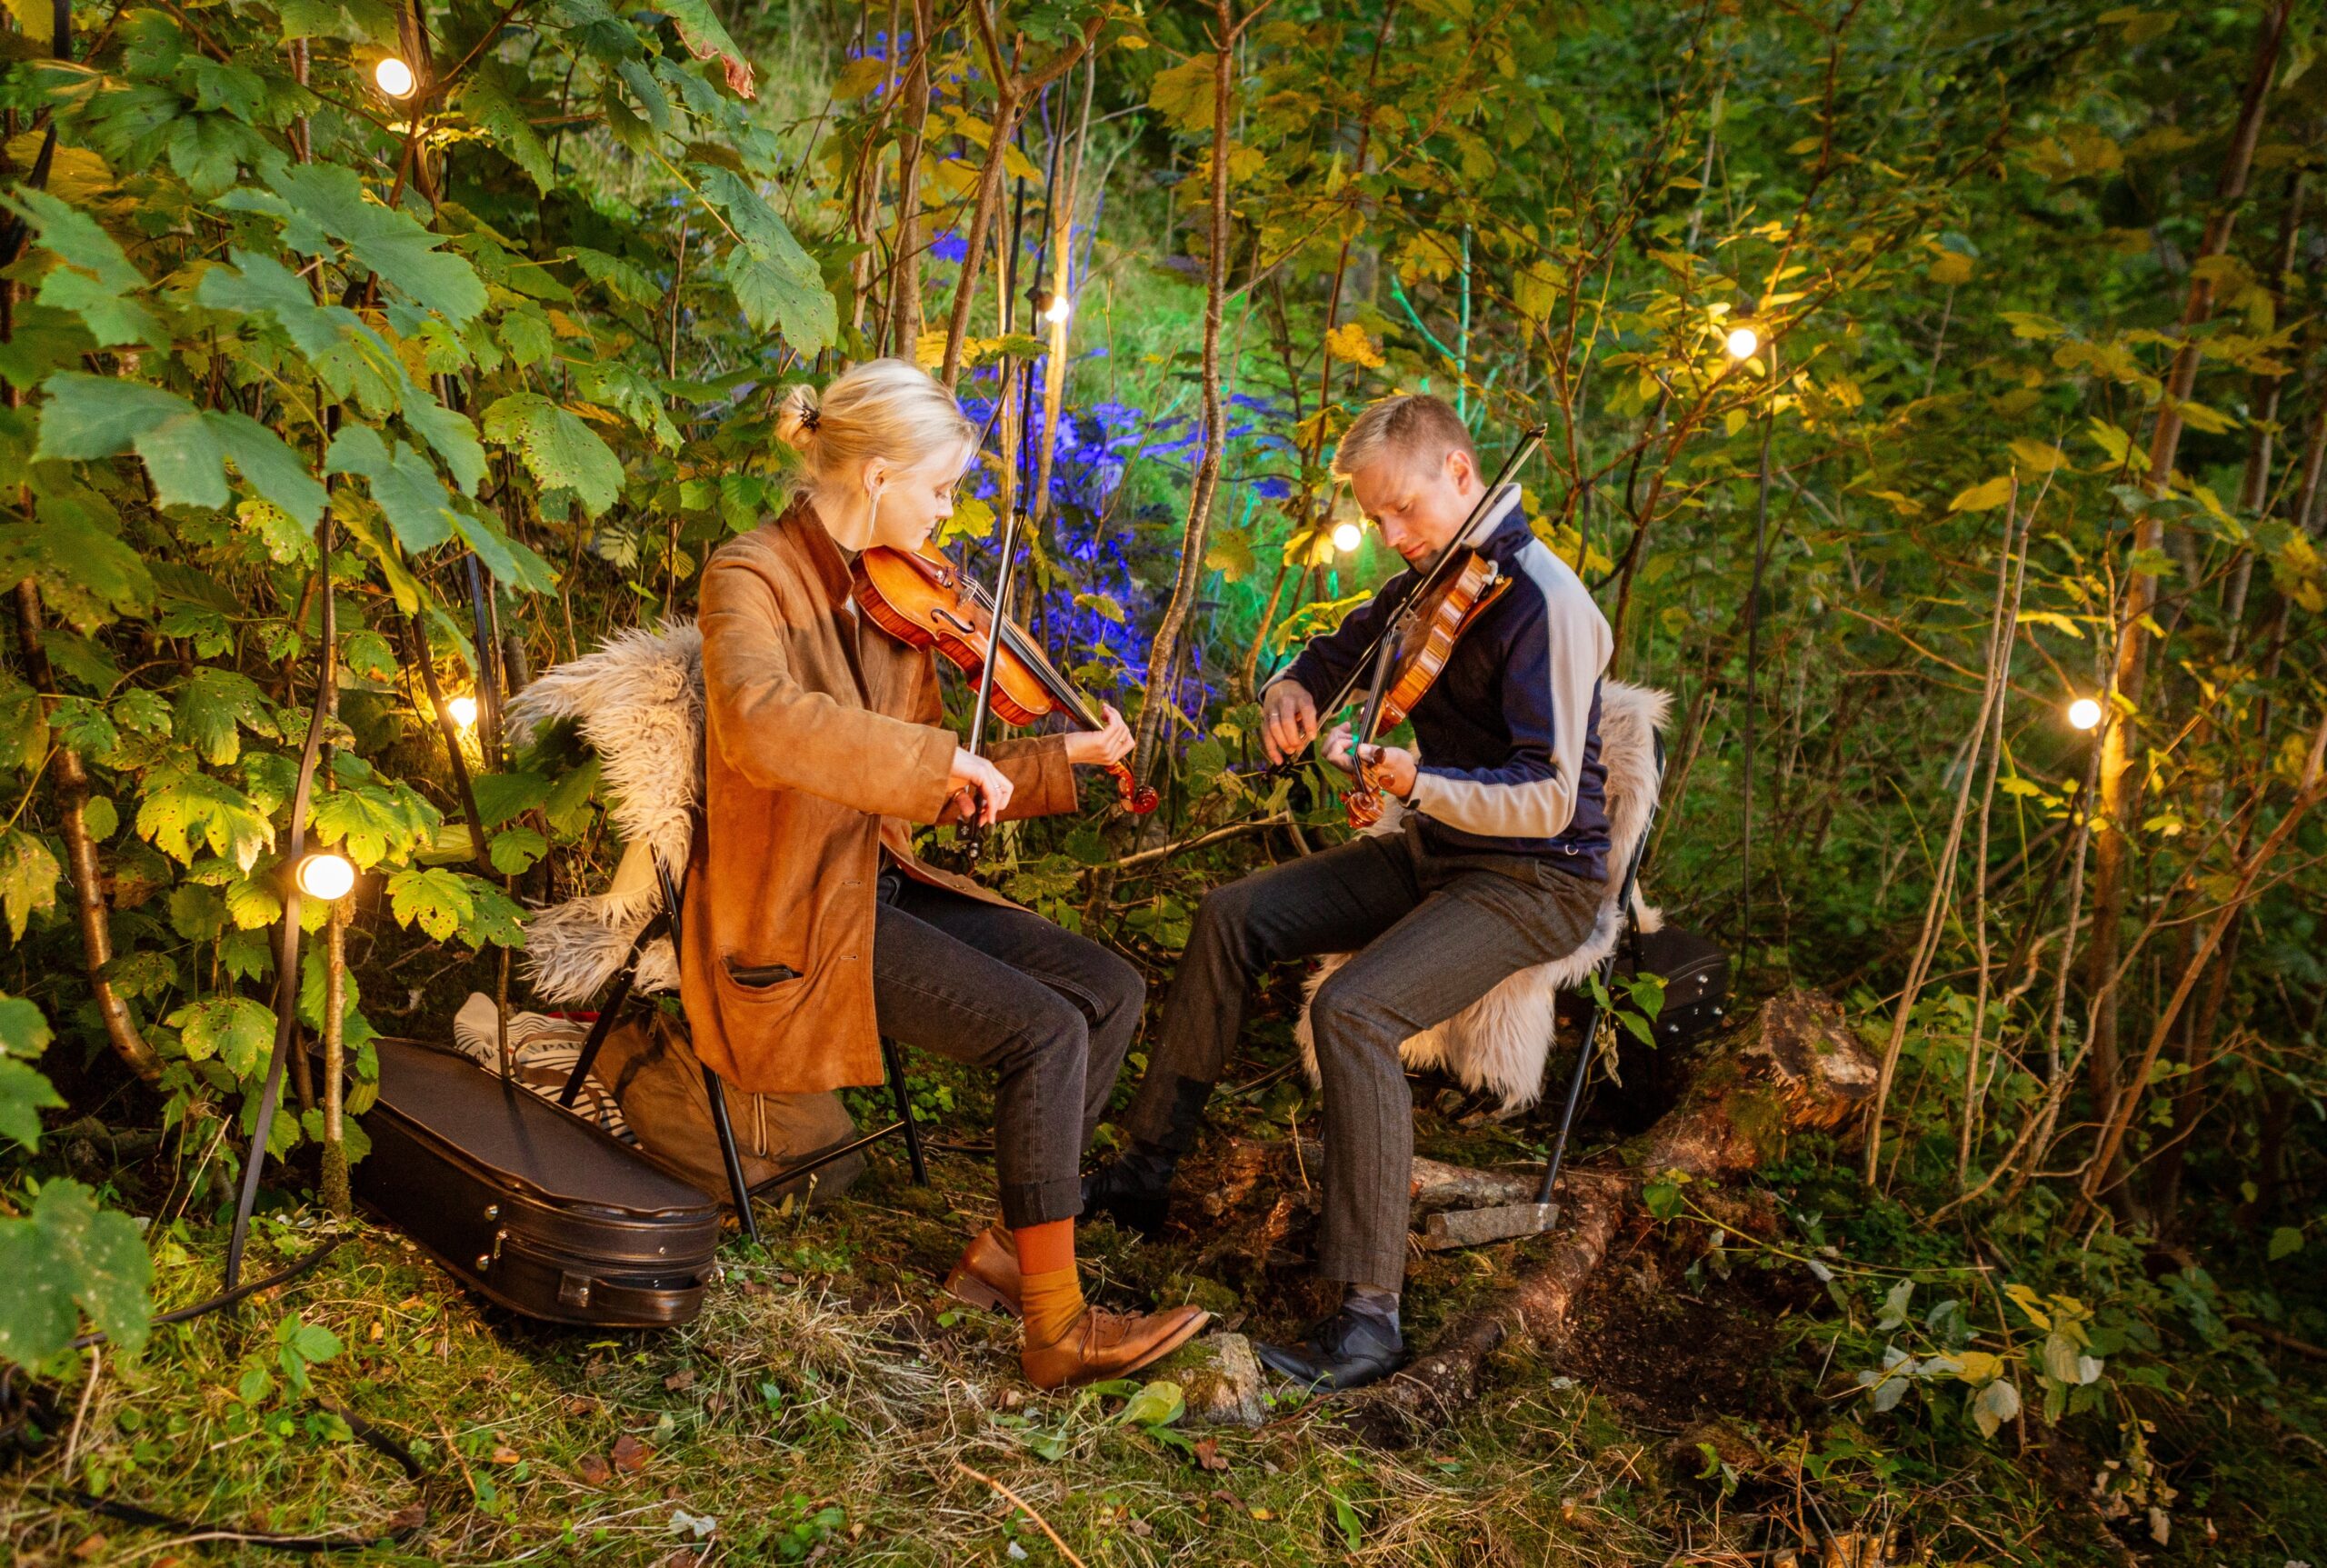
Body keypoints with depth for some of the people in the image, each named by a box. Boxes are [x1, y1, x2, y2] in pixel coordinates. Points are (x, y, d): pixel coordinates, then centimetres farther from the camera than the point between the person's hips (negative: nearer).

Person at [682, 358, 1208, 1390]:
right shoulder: (751, 577, -13)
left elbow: (929, 788, 13)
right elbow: (760, 725, -36)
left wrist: (1062, 757, 4)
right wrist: (942, 759, -34)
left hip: (883, 882, 8)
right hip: (793, 920, -8)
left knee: (1112, 991, -3)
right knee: (1045, 1029, -21)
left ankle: (1005, 1252, 4)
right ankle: (1058, 1327, -10)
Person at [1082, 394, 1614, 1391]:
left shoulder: (1543, 602, -21)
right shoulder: (1433, 578, 7)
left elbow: (1549, 799, -25)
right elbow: (1340, 650, 22)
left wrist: (1418, 783, -40)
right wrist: (1293, 689, -2)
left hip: (1536, 879, -9)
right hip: (1437, 854, 9)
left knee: (1351, 1009, -29)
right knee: (1235, 917, 1)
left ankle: (1370, 1316, -23)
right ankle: (1146, 1168, 11)